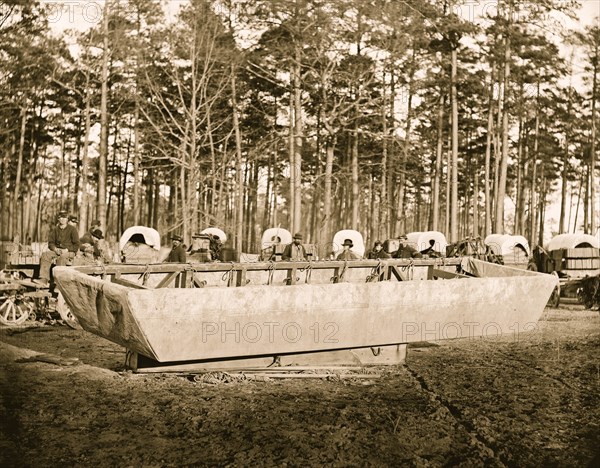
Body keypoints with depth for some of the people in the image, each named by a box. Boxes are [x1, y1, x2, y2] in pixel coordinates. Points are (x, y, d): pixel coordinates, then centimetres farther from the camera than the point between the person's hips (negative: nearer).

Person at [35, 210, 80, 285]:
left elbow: (76, 245, -2)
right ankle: (44, 279, -32)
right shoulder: (55, 229, 14)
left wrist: (67, 250, -16)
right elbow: (51, 242, 14)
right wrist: (55, 249, -7)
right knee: (45, 255, -22)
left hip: (69, 252, -4)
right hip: (57, 250, 4)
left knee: (61, 257, -37)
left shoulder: (72, 229, 1)